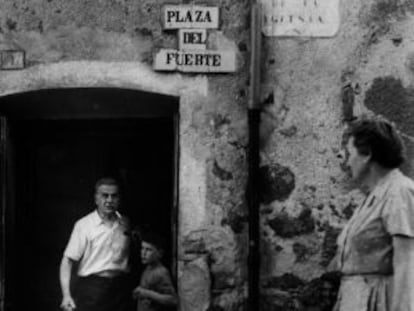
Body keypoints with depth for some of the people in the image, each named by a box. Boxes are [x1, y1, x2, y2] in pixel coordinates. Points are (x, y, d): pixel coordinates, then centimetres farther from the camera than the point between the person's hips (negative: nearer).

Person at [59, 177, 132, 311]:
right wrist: (66, 295, -18)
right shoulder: (84, 225, -3)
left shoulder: (125, 224, 10)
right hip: (91, 288, -4)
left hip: (119, 289, 4)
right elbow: (68, 260, -8)